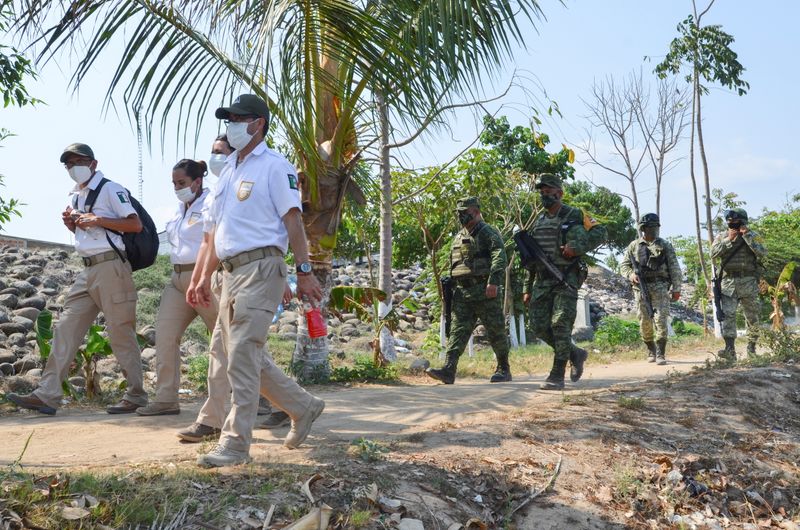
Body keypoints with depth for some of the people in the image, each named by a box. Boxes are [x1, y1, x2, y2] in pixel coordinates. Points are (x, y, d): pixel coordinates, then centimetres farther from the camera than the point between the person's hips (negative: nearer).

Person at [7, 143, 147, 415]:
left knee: (120, 332, -5)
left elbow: (135, 224, -12)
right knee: (66, 329, 2)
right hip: (87, 270, 8)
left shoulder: (110, 189, -4)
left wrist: (97, 220, -16)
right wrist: (72, 225, 8)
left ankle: (136, 395, 4)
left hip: (110, 266, -8)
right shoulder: (76, 197, 20)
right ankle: (47, 395, 3)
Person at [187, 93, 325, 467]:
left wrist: (304, 271, -17)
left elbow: (293, 220, -11)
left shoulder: (274, 166, -3)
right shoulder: (228, 170, 22)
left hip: (260, 268, -9)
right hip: (231, 271, 9)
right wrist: (204, 278, 19)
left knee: (242, 355, -11)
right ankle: (303, 406, 25)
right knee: (239, 352, 11)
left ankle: (235, 443, -4)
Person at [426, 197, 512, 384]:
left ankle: (504, 370, 16)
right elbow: (453, 264, 25)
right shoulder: (459, 236, 19)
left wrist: (493, 282, -29)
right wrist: (451, 288, 19)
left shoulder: (488, 232, -5)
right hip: (462, 292, 7)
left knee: (496, 332, 3)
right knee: (458, 330, -4)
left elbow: (499, 257, -18)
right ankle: (448, 370, -12)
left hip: (485, 291, -6)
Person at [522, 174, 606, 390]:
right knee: (539, 326, 0)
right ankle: (576, 354, 22)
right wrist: (528, 288, 15)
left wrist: (576, 247, -21)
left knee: (560, 325, -12)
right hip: (542, 281, 6)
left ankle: (557, 376, -6)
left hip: (566, 280, -6)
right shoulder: (538, 222, 16)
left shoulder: (574, 216, 0)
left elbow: (600, 233, -8)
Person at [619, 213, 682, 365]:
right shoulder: (634, 246, 10)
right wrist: (631, 274, -11)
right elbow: (623, 265, 10)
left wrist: (676, 288, 0)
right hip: (641, 288, 1)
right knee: (645, 322, 4)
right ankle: (651, 351, 22)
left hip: (660, 287, -1)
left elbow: (674, 269, 6)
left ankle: (660, 354, -7)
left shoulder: (665, 245, 9)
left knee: (661, 320, -10)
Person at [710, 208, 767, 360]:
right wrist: (729, 240, -10)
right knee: (727, 315, -12)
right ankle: (730, 349, -18)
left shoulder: (753, 236, 3)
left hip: (748, 283, -1)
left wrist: (747, 235, -14)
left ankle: (751, 346, 23)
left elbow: (763, 253, -13)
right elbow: (713, 254, -5)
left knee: (752, 317, 8)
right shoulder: (721, 237, 9)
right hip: (728, 283, 1)